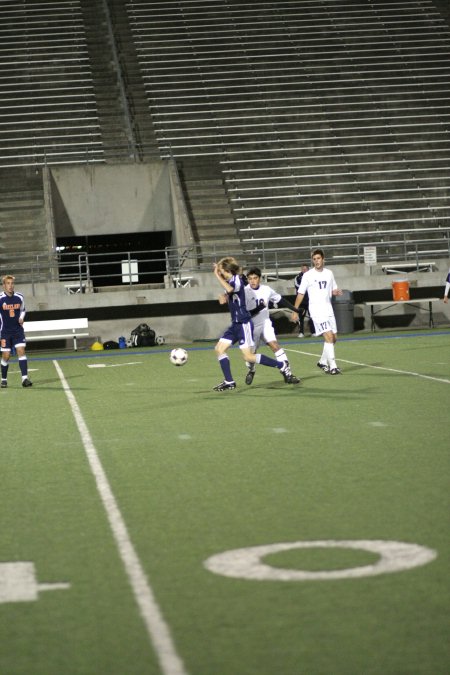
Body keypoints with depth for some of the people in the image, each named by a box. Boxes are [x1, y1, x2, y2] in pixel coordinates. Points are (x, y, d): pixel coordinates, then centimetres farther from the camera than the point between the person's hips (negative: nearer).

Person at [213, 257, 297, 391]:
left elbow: (229, 289, -37)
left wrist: (217, 275, -29)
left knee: (249, 357, -12)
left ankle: (282, 366, -1)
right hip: (235, 323, 10)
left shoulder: (237, 280, -14)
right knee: (219, 348, 3)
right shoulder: (230, 282, 13)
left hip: (243, 323, -10)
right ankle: (229, 382, 6)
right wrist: (224, 298, 6)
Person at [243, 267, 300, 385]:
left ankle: (287, 373, -18)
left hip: (265, 323, 2)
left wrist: (295, 309, 14)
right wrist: (259, 308, -32)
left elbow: (280, 300, 10)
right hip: (252, 326, -2)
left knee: (274, 344, -18)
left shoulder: (266, 289, -5)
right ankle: (251, 371, 39)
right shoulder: (245, 292, -16)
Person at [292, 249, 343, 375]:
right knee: (329, 336, -17)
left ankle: (323, 362, 28)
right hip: (316, 311, -6)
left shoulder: (329, 273, 8)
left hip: (328, 310, 6)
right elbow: (300, 294, 0)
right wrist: (295, 311, -2)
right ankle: (332, 366, -17)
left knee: (333, 339, 9)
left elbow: (333, 290, 18)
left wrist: (337, 292, -6)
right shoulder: (308, 275, -5)